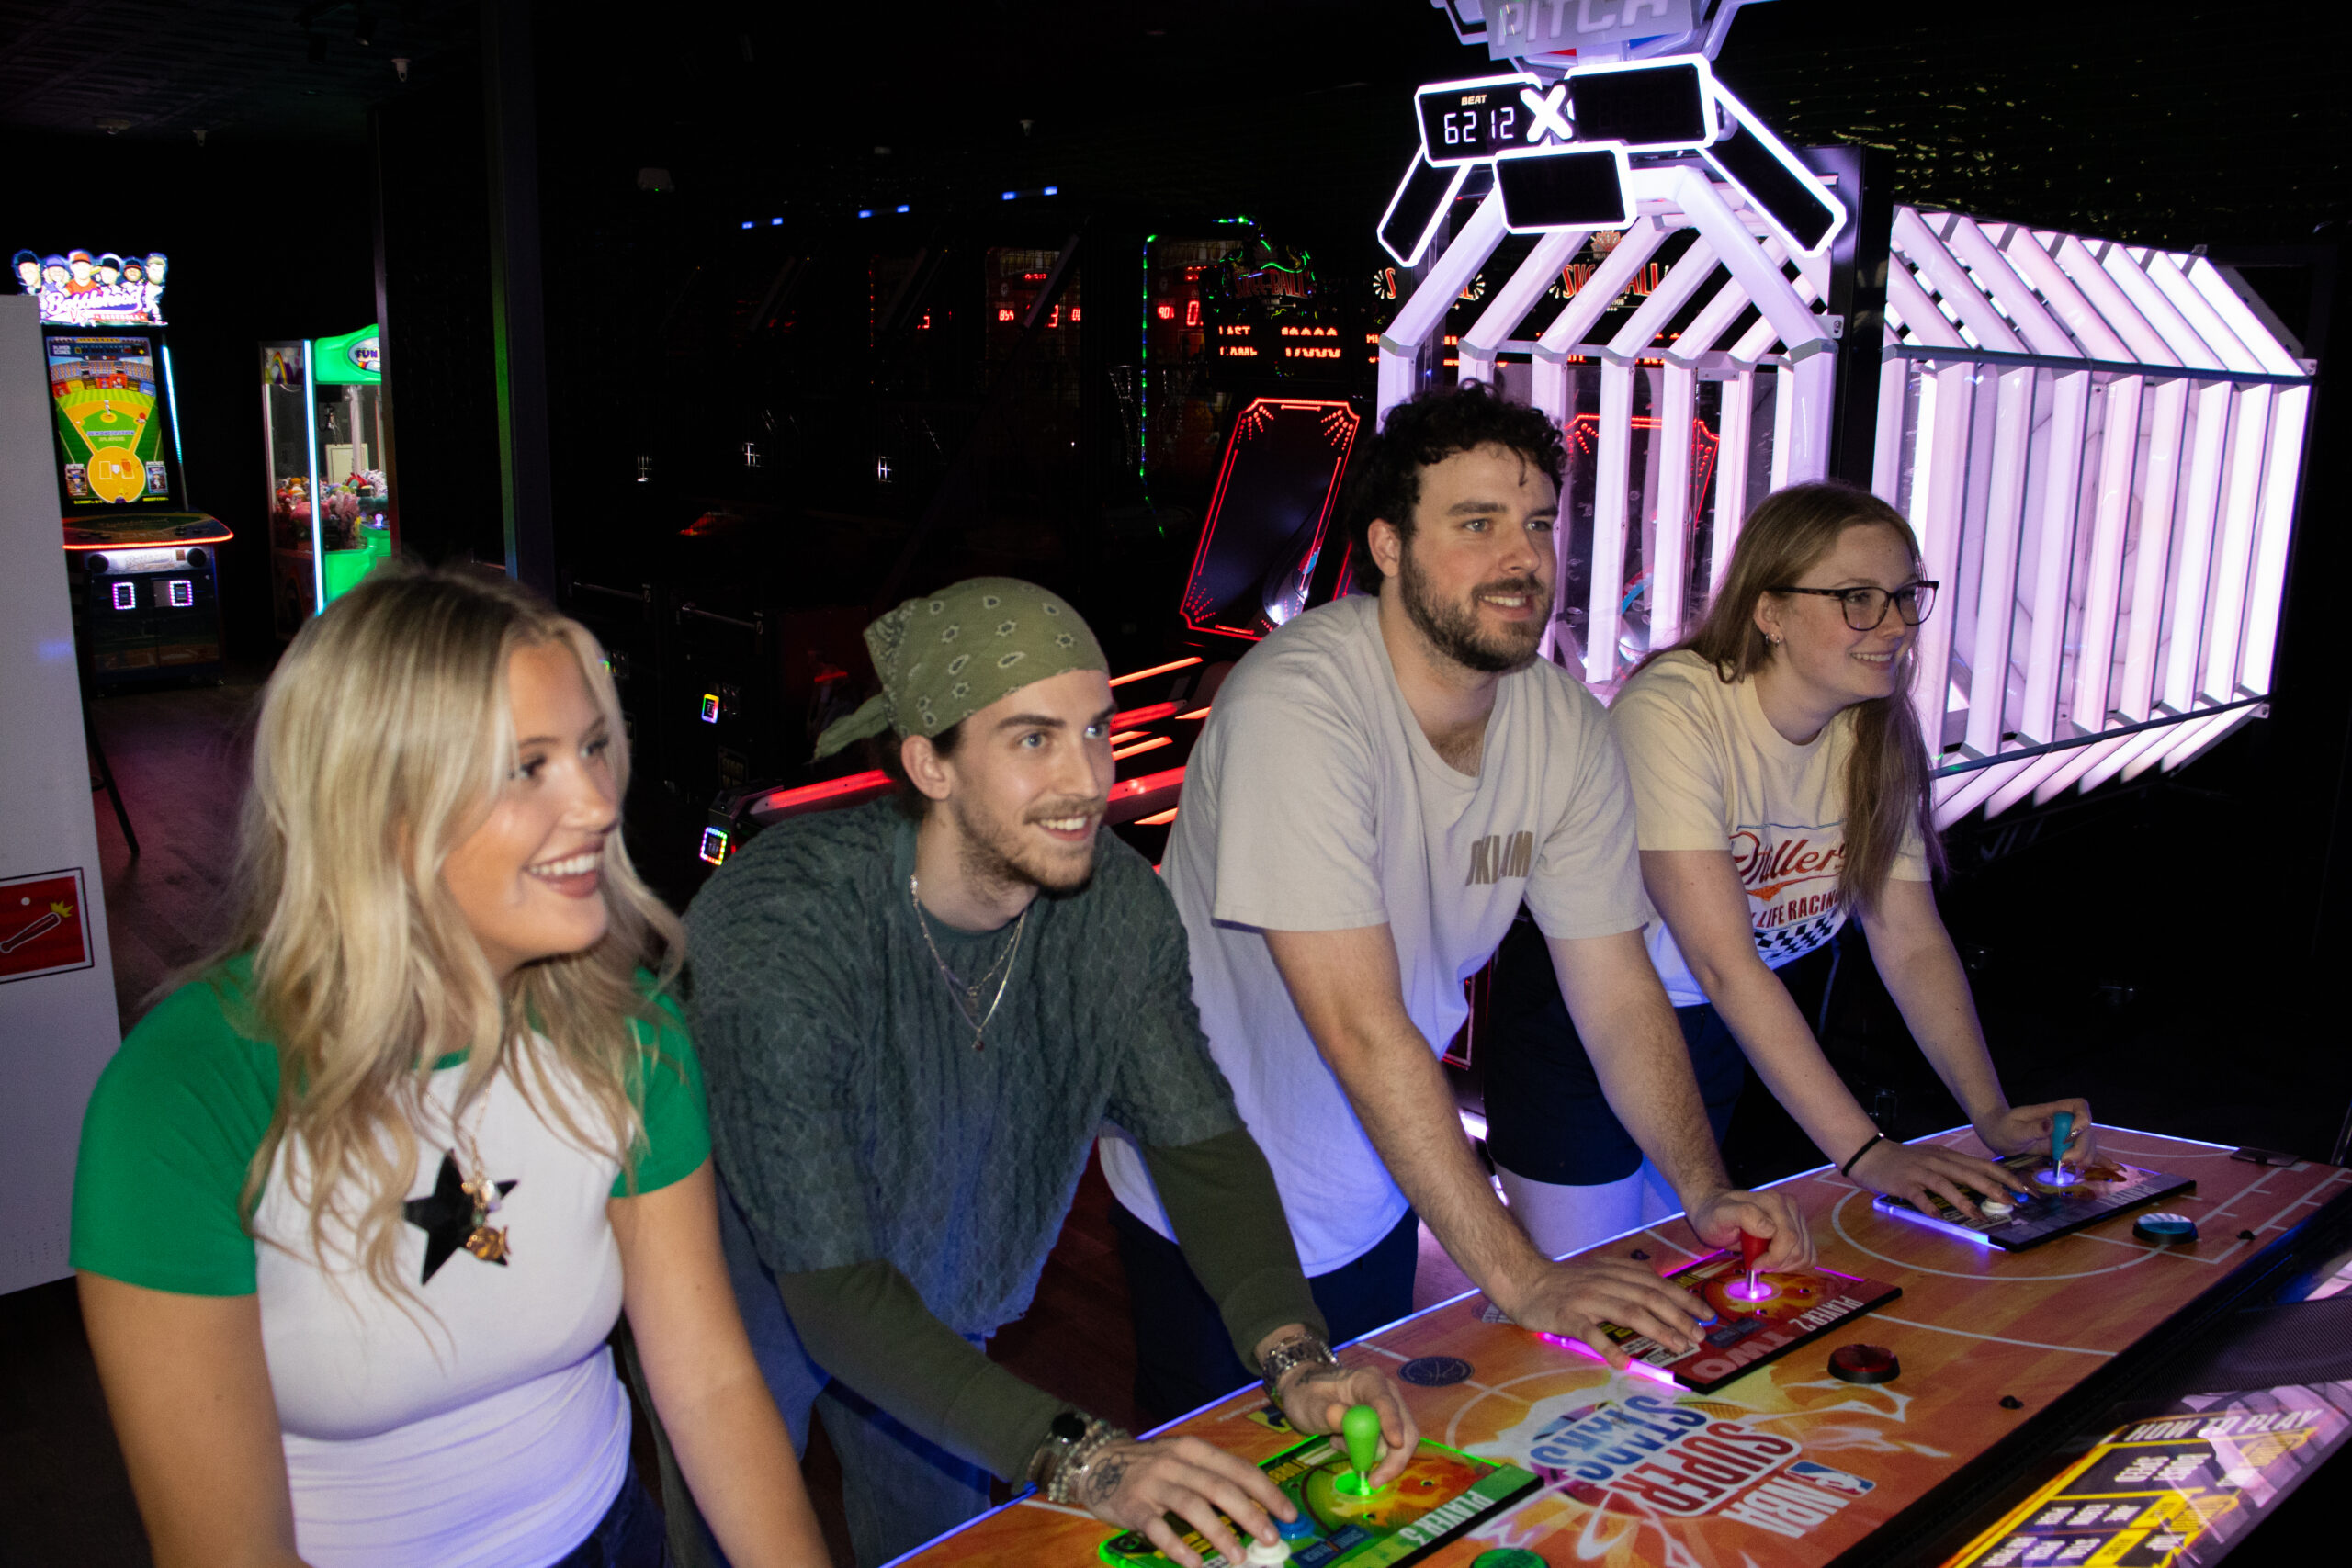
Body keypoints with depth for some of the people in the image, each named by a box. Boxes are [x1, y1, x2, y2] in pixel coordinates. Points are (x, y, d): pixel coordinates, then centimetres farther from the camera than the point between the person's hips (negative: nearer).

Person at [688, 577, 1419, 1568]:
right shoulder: (775, 931, -37)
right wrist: (1073, 1456, -45)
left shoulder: (1116, 901, -21)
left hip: (942, 1306, 5)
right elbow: (834, 1288, -37)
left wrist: (1292, 1355, -30)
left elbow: (1199, 1142, -14)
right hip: (755, 1305, -4)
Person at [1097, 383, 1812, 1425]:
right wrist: (1522, 1278, -33)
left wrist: (1706, 1191, -17)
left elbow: (1618, 993, -4)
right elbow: (1363, 1030, -34)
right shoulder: (1296, 708, -30)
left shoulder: (1564, 723, -8)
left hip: (1379, 1195, 6)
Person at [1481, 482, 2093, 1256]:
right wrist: (1867, 1153, -36)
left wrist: (1993, 1116, -18)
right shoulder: (1672, 713, -29)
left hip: (1713, 1035, 7)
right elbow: (1725, 962, -34)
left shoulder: (1876, 736, -6)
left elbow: (1913, 943, -6)